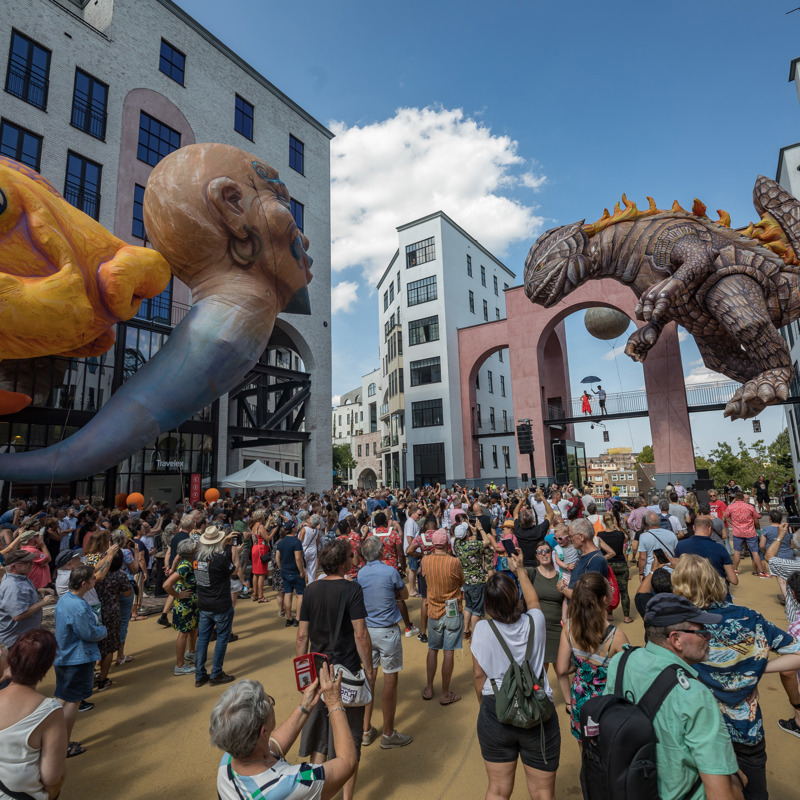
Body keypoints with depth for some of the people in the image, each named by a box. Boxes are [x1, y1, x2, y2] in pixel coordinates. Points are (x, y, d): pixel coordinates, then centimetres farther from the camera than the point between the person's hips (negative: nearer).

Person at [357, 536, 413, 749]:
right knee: (390, 680, 6)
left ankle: (366, 731, 26)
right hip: (387, 631, -5)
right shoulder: (390, 572, -15)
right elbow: (404, 595, 0)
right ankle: (388, 735, 18)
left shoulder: (360, 574, -2)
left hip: (366, 631, 5)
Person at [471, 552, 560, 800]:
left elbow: (478, 674, -6)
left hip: (495, 713, 0)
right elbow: (533, 600, 10)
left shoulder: (482, 629, -16)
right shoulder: (535, 621, -13)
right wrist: (520, 570, 22)